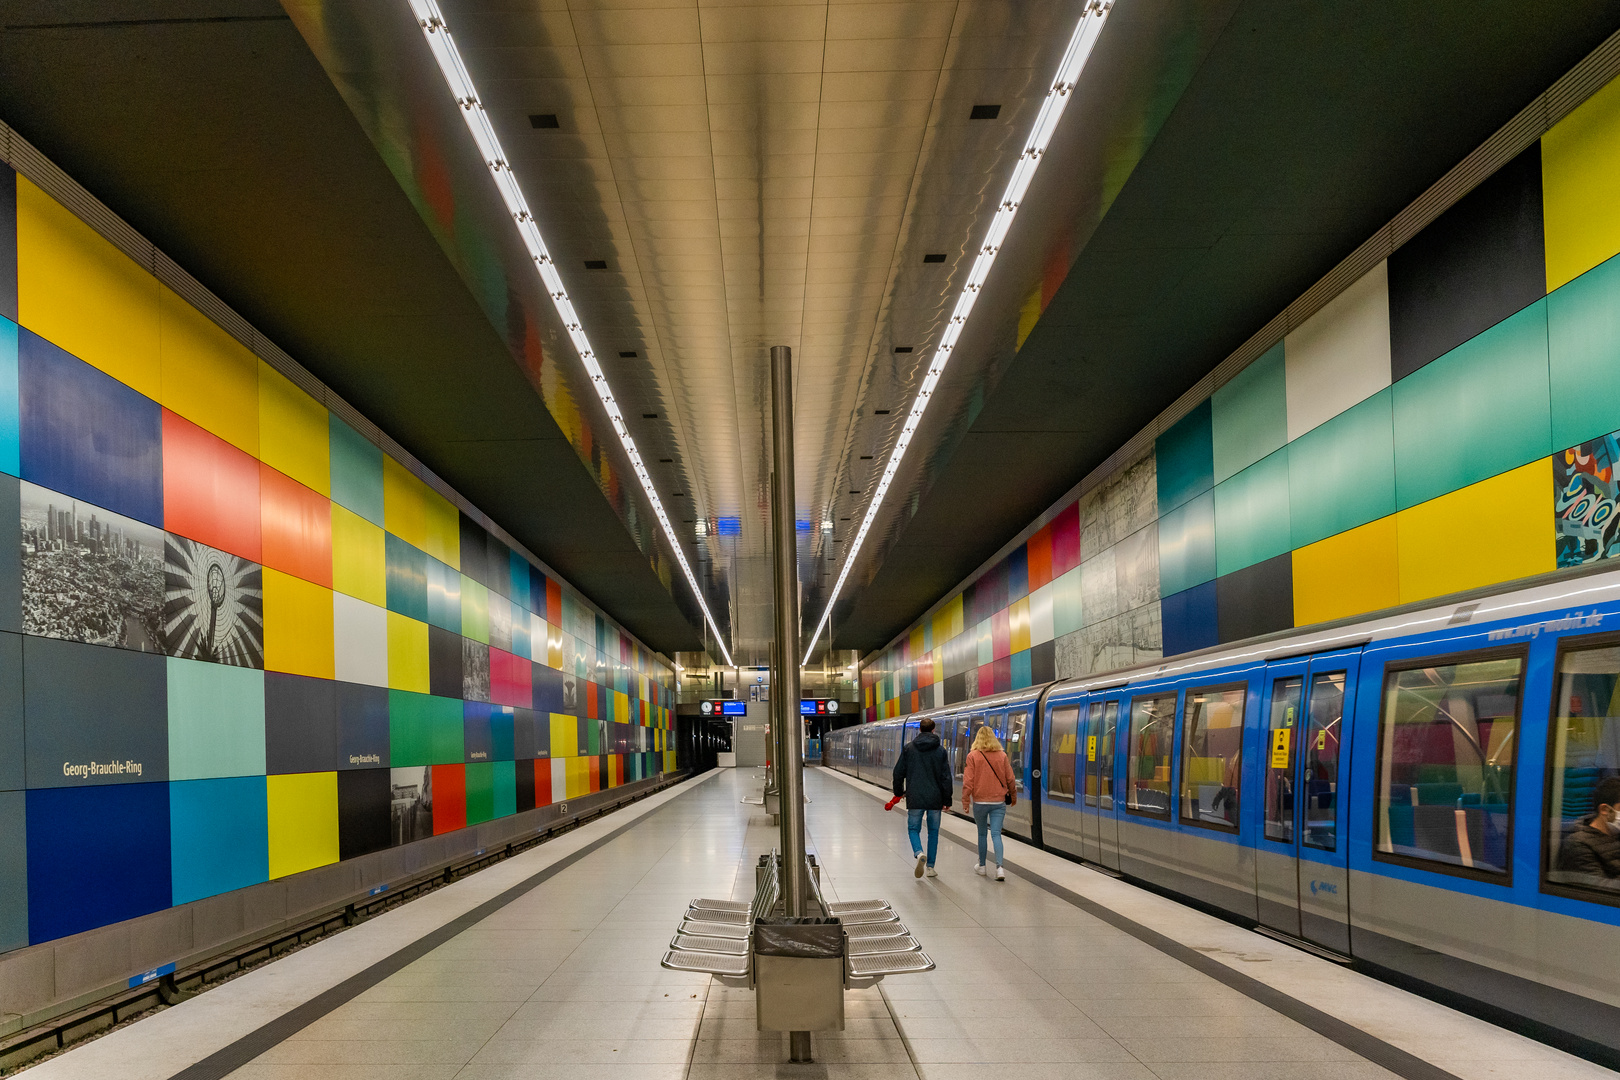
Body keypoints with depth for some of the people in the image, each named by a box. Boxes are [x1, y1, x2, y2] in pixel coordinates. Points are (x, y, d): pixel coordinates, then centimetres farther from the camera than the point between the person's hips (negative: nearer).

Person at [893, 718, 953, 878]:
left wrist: (899, 791, 18)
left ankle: (919, 853, -20)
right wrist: (947, 800, 4)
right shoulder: (940, 750, 1)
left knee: (913, 829, 10)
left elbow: (898, 772, 3)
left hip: (914, 798, -1)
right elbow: (946, 777, -1)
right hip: (935, 799, 1)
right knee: (933, 831, 13)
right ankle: (930, 867, 13)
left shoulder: (909, 748, 0)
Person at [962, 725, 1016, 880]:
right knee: (996, 834, -1)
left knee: (982, 834, 13)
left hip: (980, 802, -1)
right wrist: (1013, 796, 22)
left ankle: (982, 866, 24)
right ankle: (999, 867, -16)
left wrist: (966, 801, 0)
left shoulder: (973, 756, -6)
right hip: (999, 802, 1)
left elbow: (968, 781, -7)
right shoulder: (1002, 755, 0)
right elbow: (1010, 779, 7)